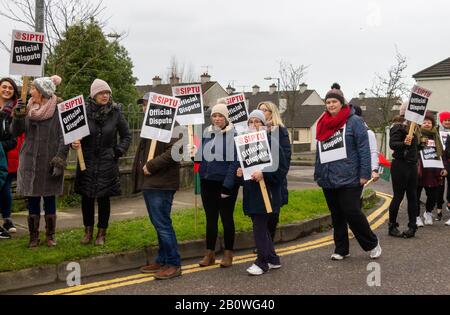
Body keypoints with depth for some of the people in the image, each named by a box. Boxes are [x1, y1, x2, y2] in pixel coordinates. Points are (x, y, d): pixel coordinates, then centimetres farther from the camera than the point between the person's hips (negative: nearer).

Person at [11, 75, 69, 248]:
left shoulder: (58, 111, -8)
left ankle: (50, 235, 19)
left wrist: (59, 161, -15)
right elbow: (15, 132, 8)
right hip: (29, 162, 4)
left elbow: (64, 138, -9)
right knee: (32, 201, 7)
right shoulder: (29, 109, 6)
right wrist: (17, 117, -10)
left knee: (49, 200, 7)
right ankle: (33, 236, 17)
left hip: (49, 164, -4)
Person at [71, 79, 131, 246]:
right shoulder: (84, 112, -5)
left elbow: (126, 136, 10)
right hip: (87, 162, 0)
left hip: (107, 164, 0)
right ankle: (88, 231, 22)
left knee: (104, 198, 5)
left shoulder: (116, 113, -1)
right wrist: (74, 143, -19)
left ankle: (102, 233, 17)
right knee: (87, 197, 7)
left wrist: (119, 151, -1)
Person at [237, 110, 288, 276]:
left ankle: (262, 262, 8)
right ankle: (273, 260, 25)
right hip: (251, 192, 7)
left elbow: (282, 168, -12)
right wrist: (240, 172, 1)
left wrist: (263, 174, -23)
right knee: (261, 226, 12)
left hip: (266, 191, -7)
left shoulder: (271, 143, -9)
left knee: (259, 227, -5)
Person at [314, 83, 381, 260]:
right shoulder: (323, 125, 13)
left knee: (352, 213, -7)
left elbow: (363, 149, -10)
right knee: (336, 217, 12)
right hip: (328, 180, 6)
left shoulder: (354, 121, -4)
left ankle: (372, 244, 13)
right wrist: (318, 175, 15)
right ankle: (341, 249, 23)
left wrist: (364, 174, -15)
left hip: (349, 179, -6)